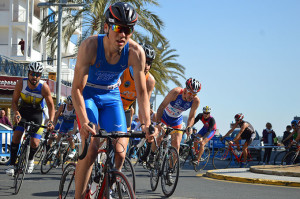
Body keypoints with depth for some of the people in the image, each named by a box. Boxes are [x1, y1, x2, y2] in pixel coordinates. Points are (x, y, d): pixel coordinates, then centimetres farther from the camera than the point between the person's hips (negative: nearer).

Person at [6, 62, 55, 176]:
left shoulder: (44, 87, -23)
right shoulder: (21, 83, -19)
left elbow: (51, 106, -15)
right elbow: (14, 101, -10)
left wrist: (51, 121, -29)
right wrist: (16, 113, -28)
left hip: (36, 114, -1)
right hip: (23, 111, 1)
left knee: (34, 143, -9)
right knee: (16, 136, -17)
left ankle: (30, 160, 24)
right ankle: (12, 164, -7)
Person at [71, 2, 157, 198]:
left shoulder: (135, 52, -23)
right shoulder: (90, 46, -30)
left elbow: (142, 91, -18)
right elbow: (77, 89, -29)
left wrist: (147, 123, -31)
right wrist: (84, 121, -43)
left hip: (111, 96, 3)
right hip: (88, 95, -3)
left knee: (120, 152, -8)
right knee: (91, 149, -19)